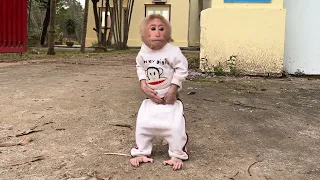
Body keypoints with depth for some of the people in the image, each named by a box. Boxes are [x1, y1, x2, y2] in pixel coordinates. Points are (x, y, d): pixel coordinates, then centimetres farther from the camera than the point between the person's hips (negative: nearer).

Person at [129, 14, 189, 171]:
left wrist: (173, 89, -18)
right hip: (151, 98, 4)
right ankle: (141, 152, 26)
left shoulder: (172, 51, -22)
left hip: (169, 98, -4)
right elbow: (140, 67, 8)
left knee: (175, 127, -9)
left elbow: (182, 69, -17)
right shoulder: (143, 52, -6)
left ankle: (177, 156, 13)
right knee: (142, 124, 5)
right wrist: (143, 85, -6)